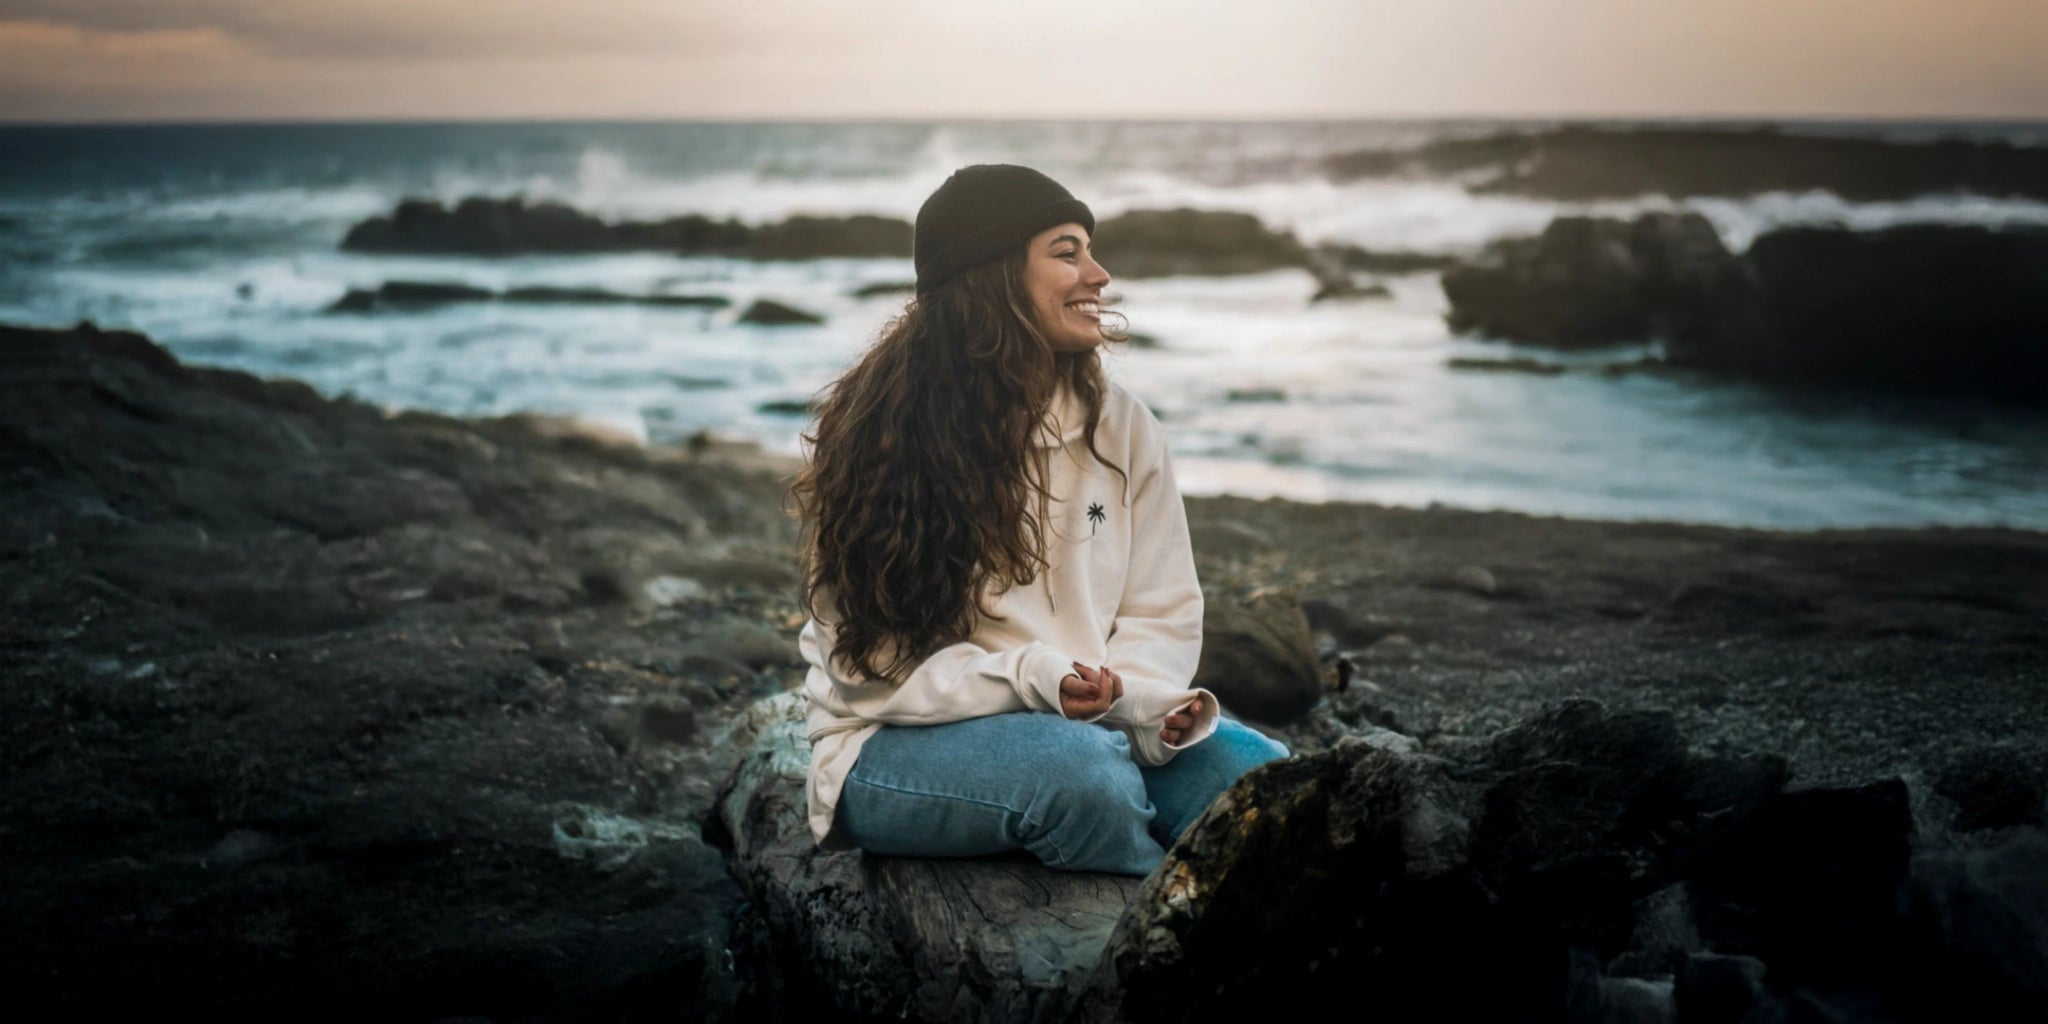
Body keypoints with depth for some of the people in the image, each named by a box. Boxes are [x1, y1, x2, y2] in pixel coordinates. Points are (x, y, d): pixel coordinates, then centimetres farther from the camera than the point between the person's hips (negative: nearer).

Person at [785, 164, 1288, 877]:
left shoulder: (1120, 426, 5)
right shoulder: (875, 439, -7)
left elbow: (1163, 613, 4)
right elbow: (871, 663, -11)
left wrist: (1150, 707, -20)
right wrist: (1029, 678, -26)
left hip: (1093, 722, 4)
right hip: (897, 744, -4)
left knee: (1271, 783, -22)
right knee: (1081, 768, -35)